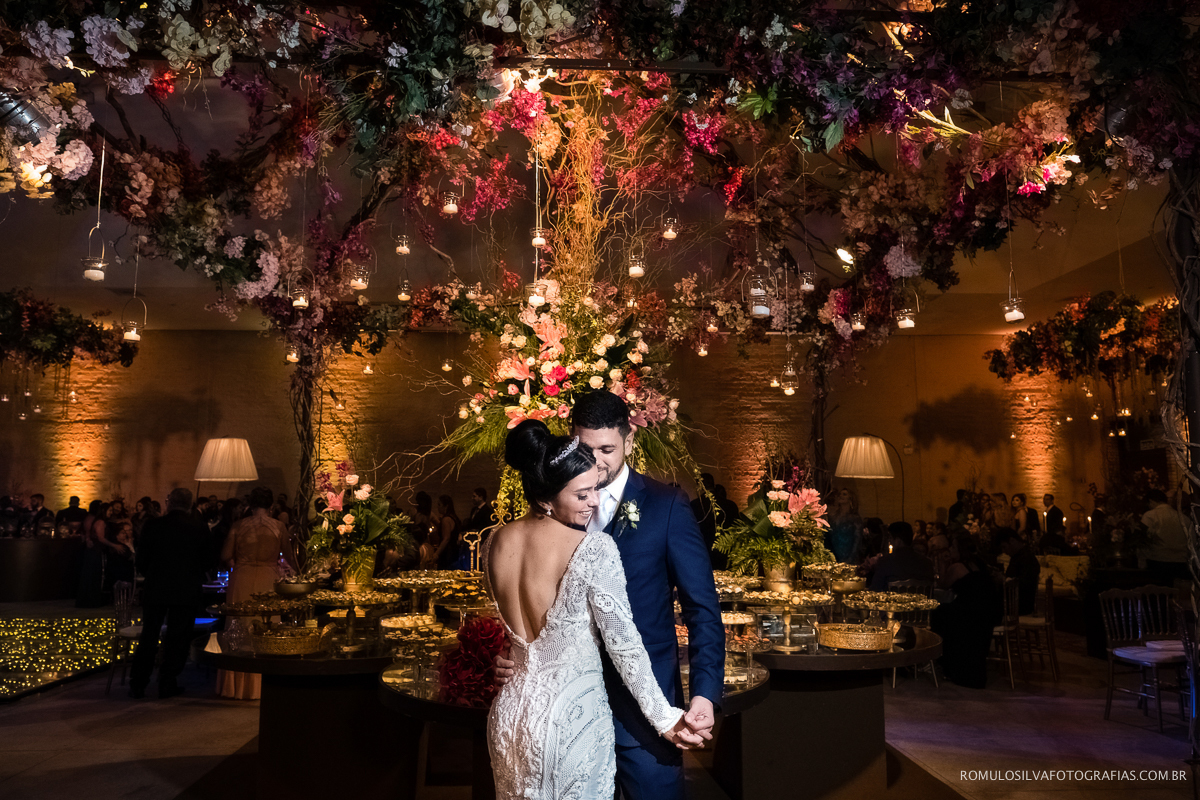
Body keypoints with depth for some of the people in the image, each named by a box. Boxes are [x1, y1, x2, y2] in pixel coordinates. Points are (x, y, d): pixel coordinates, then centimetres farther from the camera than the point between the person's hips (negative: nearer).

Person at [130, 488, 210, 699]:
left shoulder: (152, 525, -5)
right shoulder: (200, 529, -5)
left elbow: (141, 561, 1)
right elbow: (205, 563, 1)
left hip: (155, 589, 1)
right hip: (186, 592, -1)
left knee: (148, 637, 12)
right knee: (177, 639, 9)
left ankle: (137, 685, 17)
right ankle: (167, 684, 12)